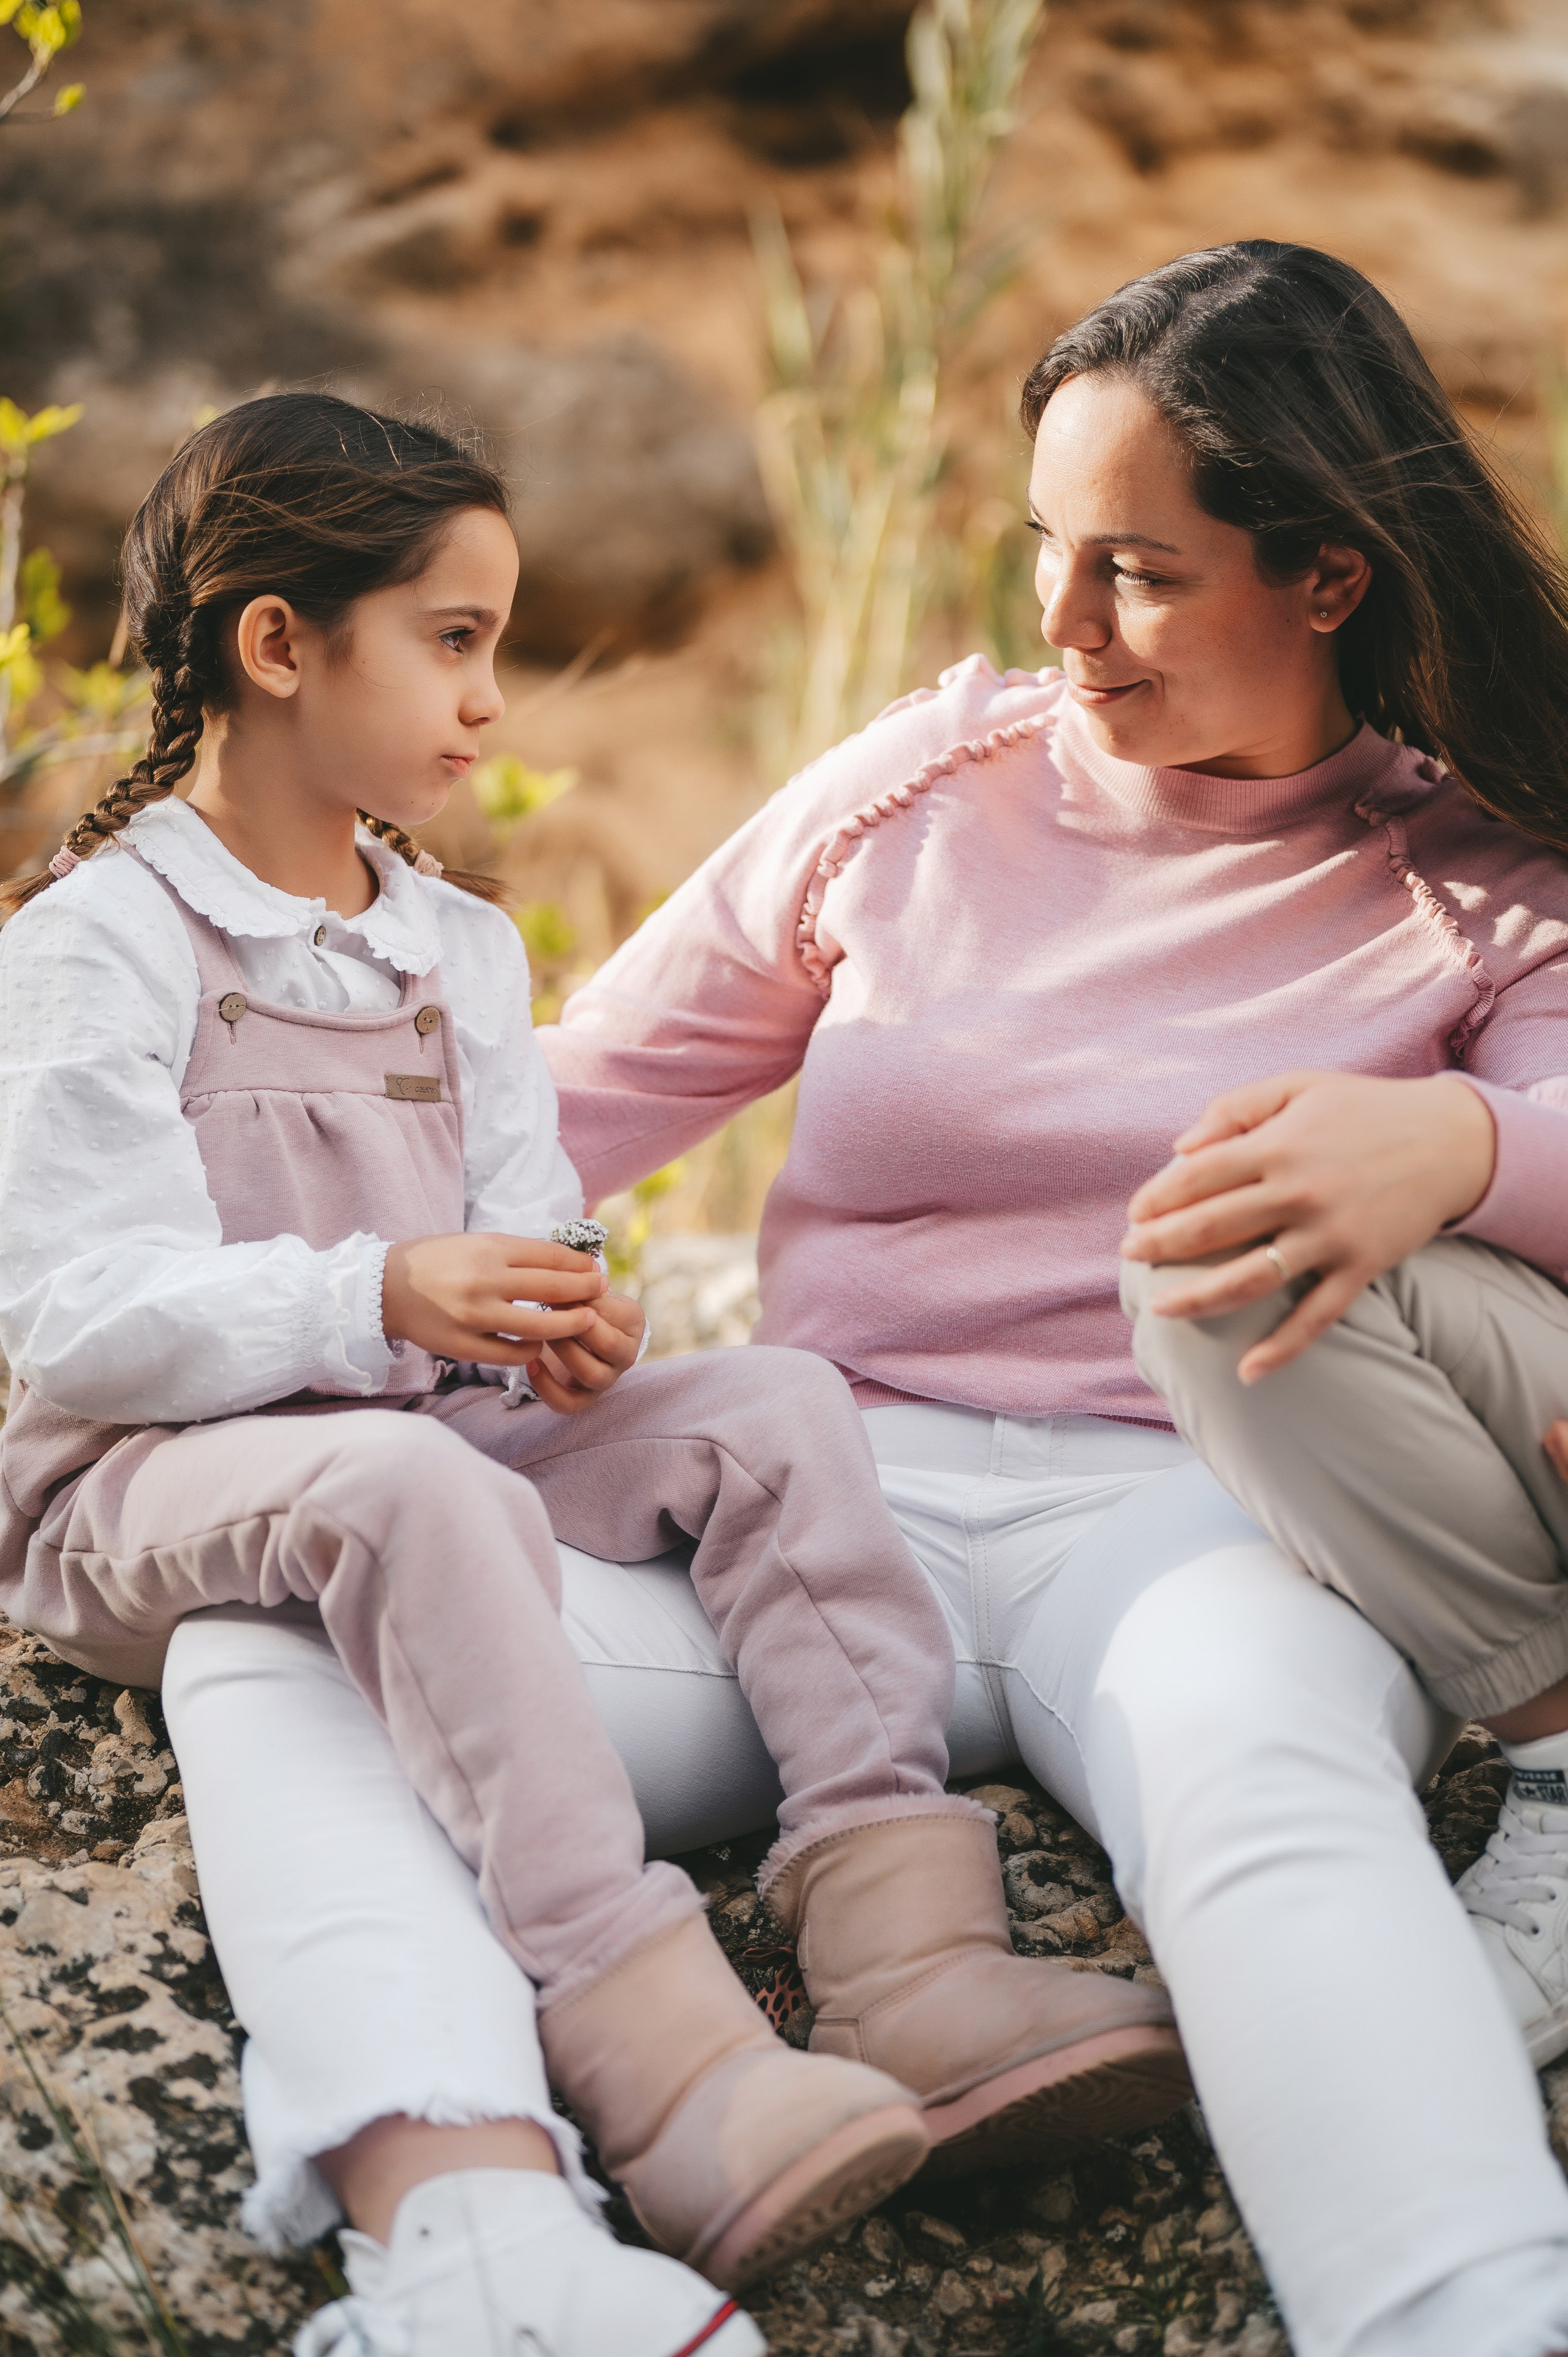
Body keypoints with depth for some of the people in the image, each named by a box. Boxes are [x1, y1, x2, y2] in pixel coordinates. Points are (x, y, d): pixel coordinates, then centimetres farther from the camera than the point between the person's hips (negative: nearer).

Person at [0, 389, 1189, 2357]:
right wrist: (384, 1299, -29)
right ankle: (660, 2062, -48)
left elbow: (519, 1213, 12)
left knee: (777, 1408, -14)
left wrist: (555, 1311, -14)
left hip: (437, 1430, 7)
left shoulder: (461, 946, 16)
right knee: (421, 1490, -39)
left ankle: (912, 1953, -31)